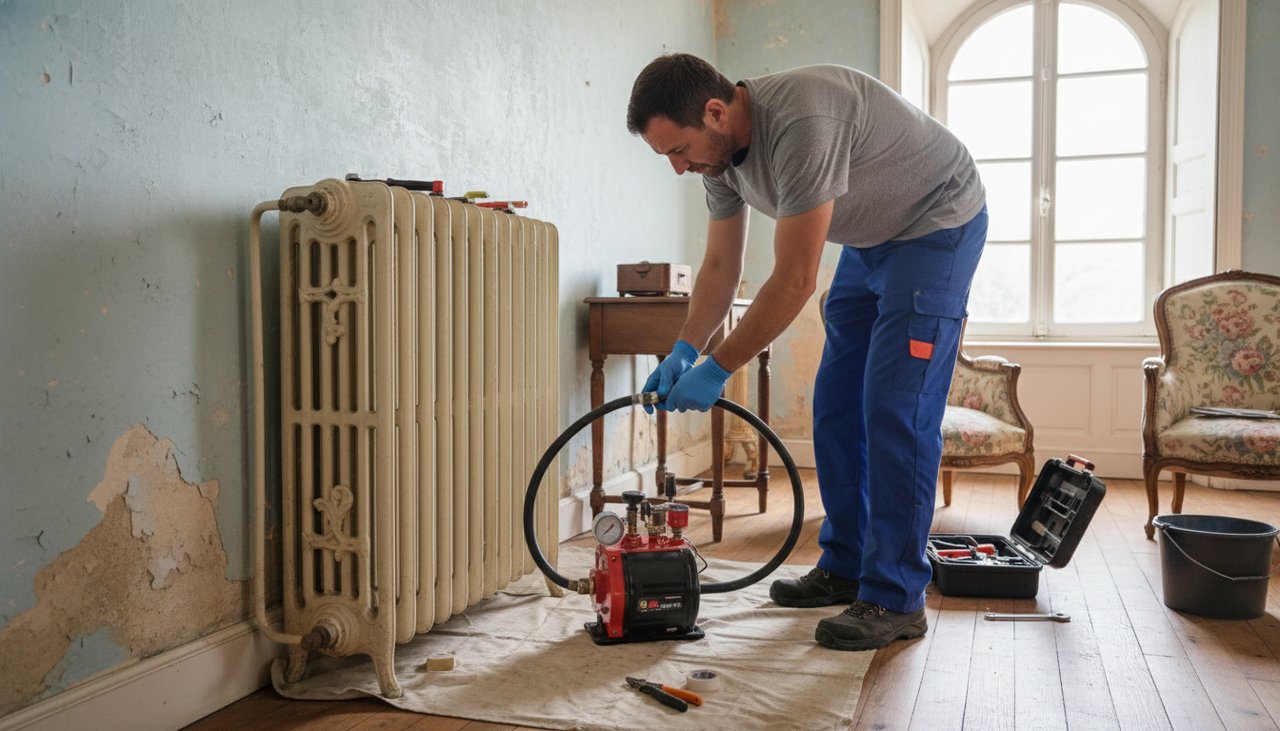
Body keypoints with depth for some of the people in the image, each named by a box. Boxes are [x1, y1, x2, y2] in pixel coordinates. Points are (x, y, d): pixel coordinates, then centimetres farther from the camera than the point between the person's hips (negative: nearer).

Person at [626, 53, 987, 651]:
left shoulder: (800, 124, -36)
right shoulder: (719, 151, -7)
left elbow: (794, 282, -34)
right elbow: (720, 266, 1)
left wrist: (717, 370, -27)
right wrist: (684, 350, -12)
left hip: (937, 224, -9)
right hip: (870, 238, 9)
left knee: (896, 412, -15)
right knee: (836, 408, 7)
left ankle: (896, 600, -6)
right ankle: (844, 568, 18)